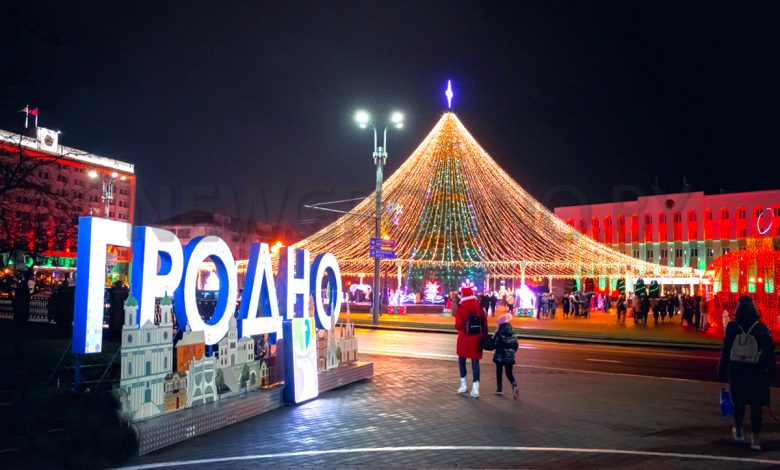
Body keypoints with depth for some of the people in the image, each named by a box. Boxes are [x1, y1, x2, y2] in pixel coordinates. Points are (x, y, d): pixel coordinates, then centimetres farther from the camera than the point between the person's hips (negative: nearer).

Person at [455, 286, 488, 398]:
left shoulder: (460, 308, -10)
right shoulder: (479, 307, -1)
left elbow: (458, 325, -14)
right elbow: (485, 322, 0)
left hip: (464, 338, -2)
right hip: (477, 338, 2)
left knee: (462, 360, 17)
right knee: (475, 361, 3)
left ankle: (463, 385, 17)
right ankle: (475, 388, -4)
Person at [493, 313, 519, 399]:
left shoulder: (498, 333, -11)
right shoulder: (513, 334, 3)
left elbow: (495, 343, -14)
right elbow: (516, 345, 7)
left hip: (500, 355, -3)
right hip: (510, 356, 3)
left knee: (499, 372, 11)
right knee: (509, 372, 7)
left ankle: (499, 389, 16)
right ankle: (514, 386, -17)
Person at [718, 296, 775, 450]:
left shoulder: (732, 328, -6)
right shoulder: (762, 329, -6)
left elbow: (725, 352, -4)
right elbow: (770, 353, -3)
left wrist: (722, 371, 3)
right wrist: (770, 372, 4)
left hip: (737, 372, 1)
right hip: (757, 373, -1)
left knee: (739, 401, 17)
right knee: (756, 404, 3)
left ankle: (738, 430, 31)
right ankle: (756, 438, 0)